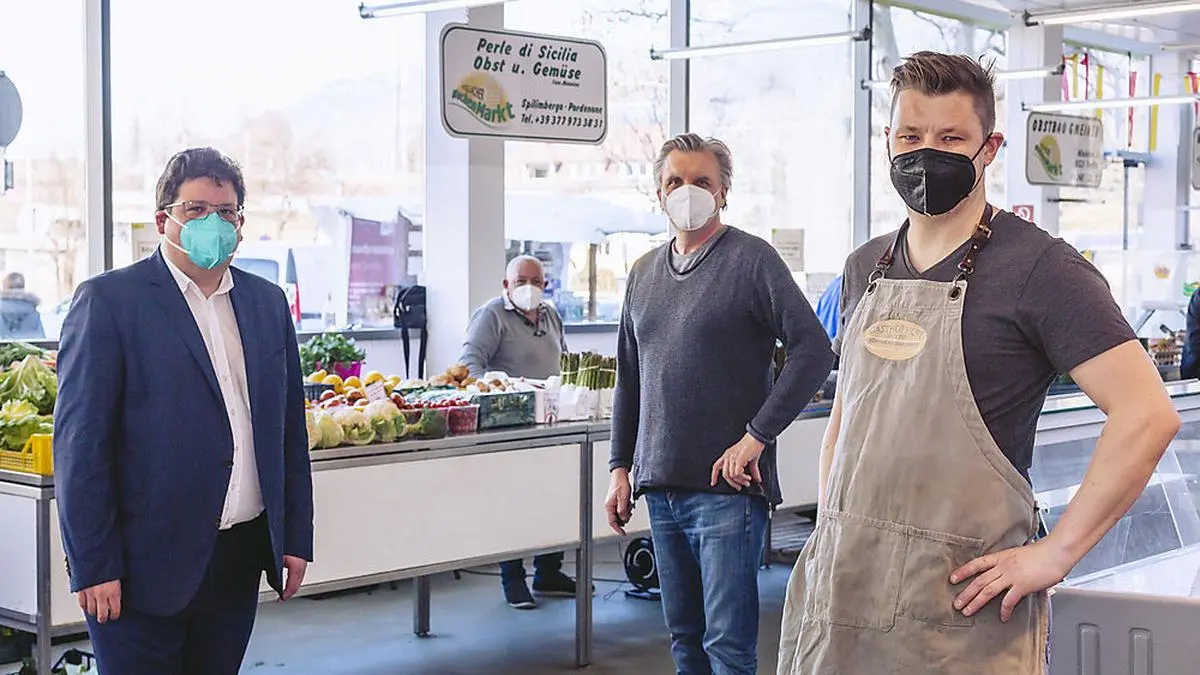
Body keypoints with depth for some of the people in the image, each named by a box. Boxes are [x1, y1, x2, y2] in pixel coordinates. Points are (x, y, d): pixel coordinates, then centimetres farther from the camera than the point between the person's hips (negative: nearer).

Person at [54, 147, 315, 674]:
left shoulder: (268, 303, 11)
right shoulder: (108, 299, -5)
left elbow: (291, 429, 16)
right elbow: (80, 443, -9)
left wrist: (296, 537, 11)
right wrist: (94, 567, -12)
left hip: (241, 558, 5)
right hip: (146, 564, -5)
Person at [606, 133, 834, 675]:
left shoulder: (751, 259, -4)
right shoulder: (644, 274, 14)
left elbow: (813, 350, -12)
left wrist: (756, 437, -16)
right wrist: (620, 467, 13)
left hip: (727, 488, -6)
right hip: (660, 488, 6)